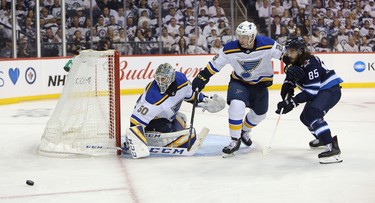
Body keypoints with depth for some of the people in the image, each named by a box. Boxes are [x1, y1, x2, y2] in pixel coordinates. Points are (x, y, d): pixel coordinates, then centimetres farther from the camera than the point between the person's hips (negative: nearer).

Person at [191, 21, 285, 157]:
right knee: (237, 105, -28)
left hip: (261, 83, 2)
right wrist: (202, 77, -12)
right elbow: (214, 64, -11)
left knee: (259, 114, 15)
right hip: (239, 82, -2)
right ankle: (235, 141, -14)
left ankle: (244, 132, 47)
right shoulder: (230, 49, -23)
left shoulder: (267, 45, -25)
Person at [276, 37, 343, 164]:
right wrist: (286, 89, -18)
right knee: (305, 117, 21)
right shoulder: (294, 62, 1)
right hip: (319, 91, 11)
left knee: (312, 114, -31)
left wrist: (292, 102, -36)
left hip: (331, 90, -11)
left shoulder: (310, 63, -27)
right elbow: (290, 80, 6)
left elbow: (312, 91, -30)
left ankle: (333, 148, -37)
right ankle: (322, 138, 48)